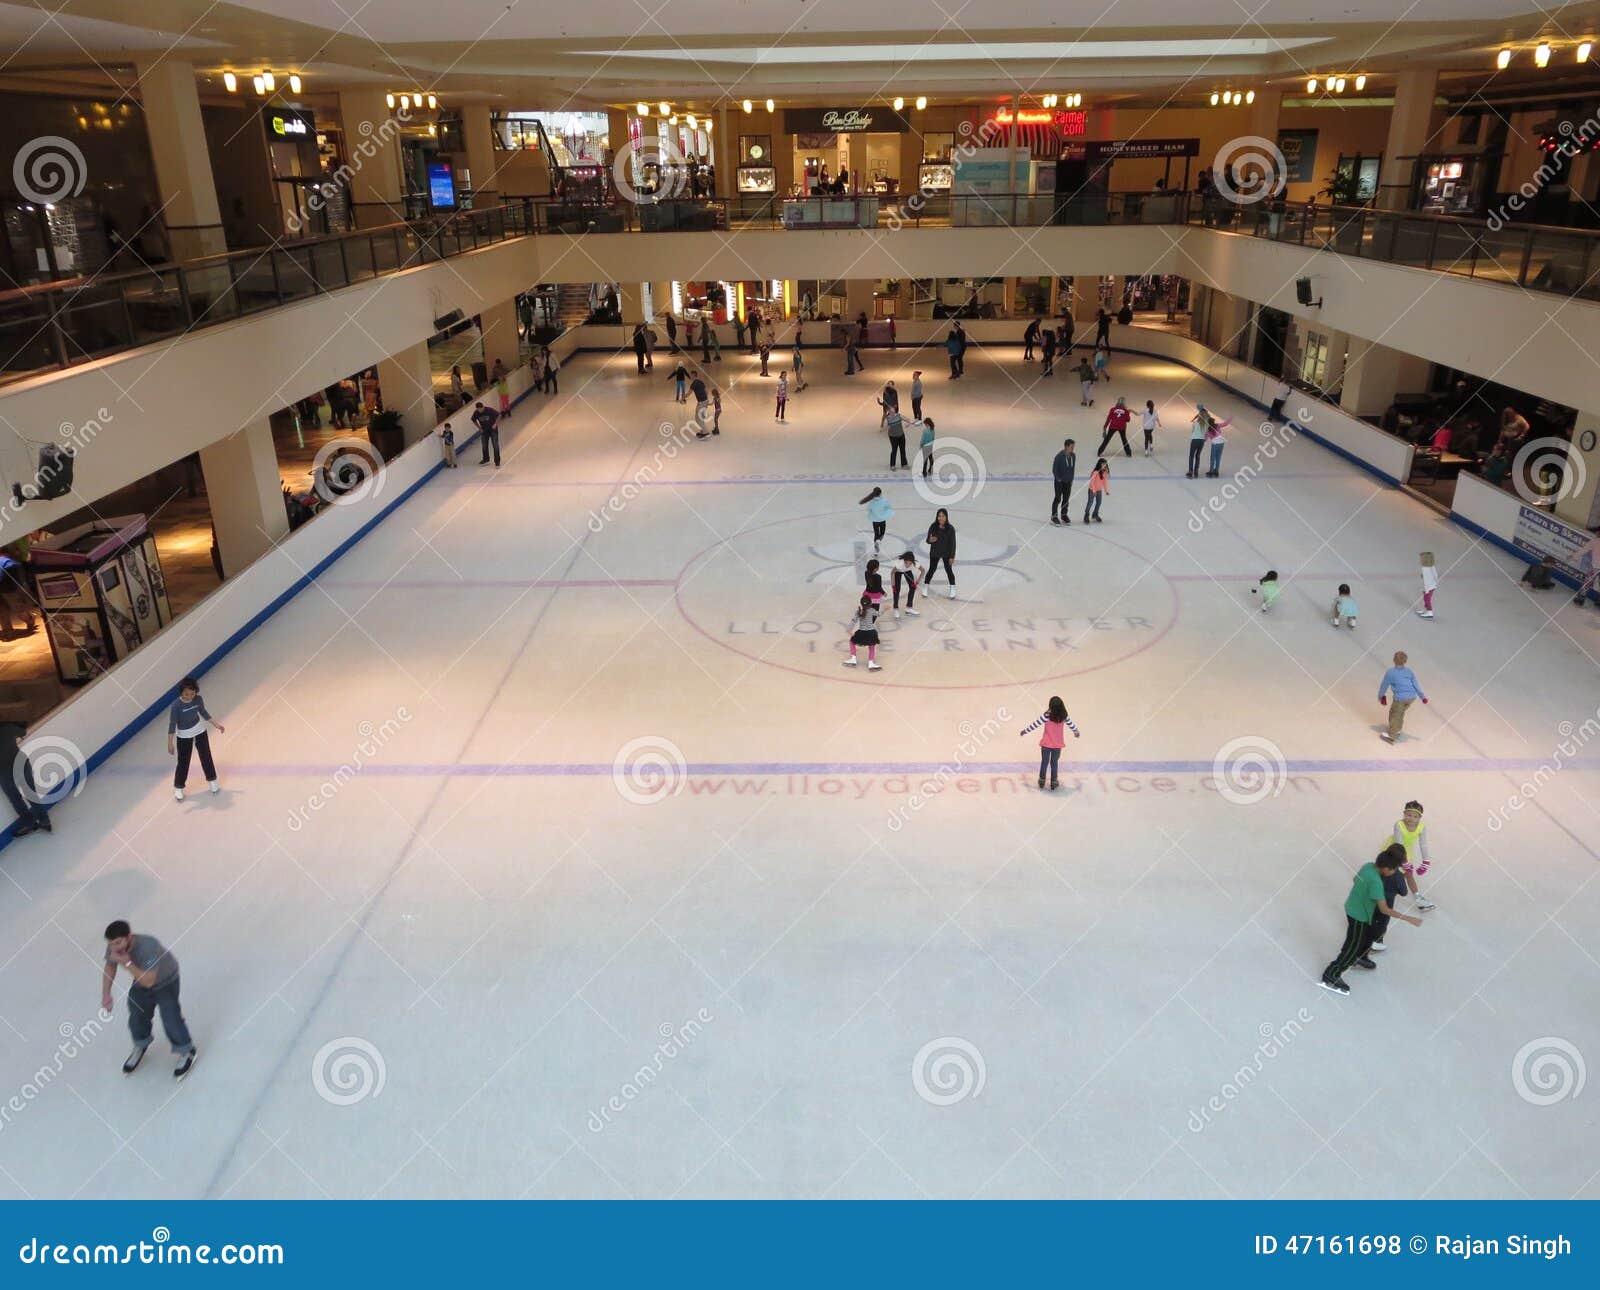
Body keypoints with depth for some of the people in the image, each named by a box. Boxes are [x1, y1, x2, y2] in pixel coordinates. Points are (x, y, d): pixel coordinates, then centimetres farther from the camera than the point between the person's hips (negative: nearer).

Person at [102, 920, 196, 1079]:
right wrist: (106, 993, -12)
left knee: (171, 1018, -5)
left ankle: (187, 1052, 20)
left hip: (166, 982, -6)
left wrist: (127, 963, -49)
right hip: (141, 982, 6)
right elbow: (109, 966, -2)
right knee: (137, 1015, 15)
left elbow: (148, 981, -42)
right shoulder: (114, 946, -25)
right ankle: (140, 1047, 46)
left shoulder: (148, 947, -44)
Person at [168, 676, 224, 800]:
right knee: (183, 762, 6)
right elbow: (172, 724, -22)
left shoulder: (198, 699, -17)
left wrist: (216, 724, 6)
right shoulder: (176, 705, -28)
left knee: (206, 757, 15)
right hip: (184, 736, -3)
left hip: (200, 731, 4)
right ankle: (178, 788, 25)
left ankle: (211, 780, 36)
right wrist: (170, 743, -23)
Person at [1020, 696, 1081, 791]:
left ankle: (1042, 781, 28)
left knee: (1044, 762, 16)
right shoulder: (1064, 716, -10)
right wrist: (1077, 732, 29)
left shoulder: (1046, 715, -21)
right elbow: (1071, 725, 8)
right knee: (1054, 763, 16)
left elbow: (1035, 724, -15)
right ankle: (1053, 783, 24)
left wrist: (1024, 731, -2)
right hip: (1057, 744, 2)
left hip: (1046, 744, -2)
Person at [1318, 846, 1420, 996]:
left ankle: (1360, 959, 54)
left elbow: (1357, 881, 9)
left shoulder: (1368, 866, -10)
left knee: (1367, 937, 29)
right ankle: (1331, 976, 11)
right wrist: (1409, 919, -26)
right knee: (1353, 947, 3)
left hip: (1354, 909, 9)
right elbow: (1384, 910, -30)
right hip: (1358, 916, -9)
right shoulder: (1375, 882, -35)